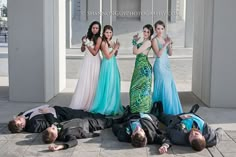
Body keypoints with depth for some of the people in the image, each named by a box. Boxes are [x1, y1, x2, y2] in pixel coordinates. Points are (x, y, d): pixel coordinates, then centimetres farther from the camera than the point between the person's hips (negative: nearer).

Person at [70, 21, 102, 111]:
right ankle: (83, 103, 16)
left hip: (94, 62, -5)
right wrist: (83, 43, -4)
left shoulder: (99, 39, -8)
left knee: (93, 83, 1)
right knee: (84, 82, 7)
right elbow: (82, 50, 14)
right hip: (87, 61, 5)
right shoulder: (87, 37, 7)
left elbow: (94, 52, -13)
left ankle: (91, 104, 10)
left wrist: (88, 44, -14)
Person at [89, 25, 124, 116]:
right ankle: (106, 107, 6)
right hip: (107, 66, -8)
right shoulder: (104, 43, -12)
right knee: (108, 86, -3)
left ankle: (113, 106, 22)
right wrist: (115, 48, -11)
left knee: (114, 87, 12)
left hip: (113, 66, 8)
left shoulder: (112, 42, 11)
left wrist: (117, 48, 3)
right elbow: (108, 56, -16)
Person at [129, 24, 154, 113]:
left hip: (144, 67, -9)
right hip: (139, 66, 9)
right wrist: (135, 41, 11)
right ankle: (138, 109, 22)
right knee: (138, 87, 13)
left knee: (142, 87, -4)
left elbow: (135, 52, -16)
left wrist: (135, 41, -3)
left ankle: (143, 109, 4)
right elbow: (135, 51, 14)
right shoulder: (143, 42, 14)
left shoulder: (148, 42, -13)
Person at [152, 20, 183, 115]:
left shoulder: (165, 39, 13)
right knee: (163, 88, -5)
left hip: (166, 65, 7)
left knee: (170, 88, 9)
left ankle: (170, 111, 20)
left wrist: (169, 44, -4)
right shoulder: (154, 40, -7)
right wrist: (165, 44, -18)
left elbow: (170, 54, 10)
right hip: (160, 66, -7)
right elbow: (158, 54, -17)